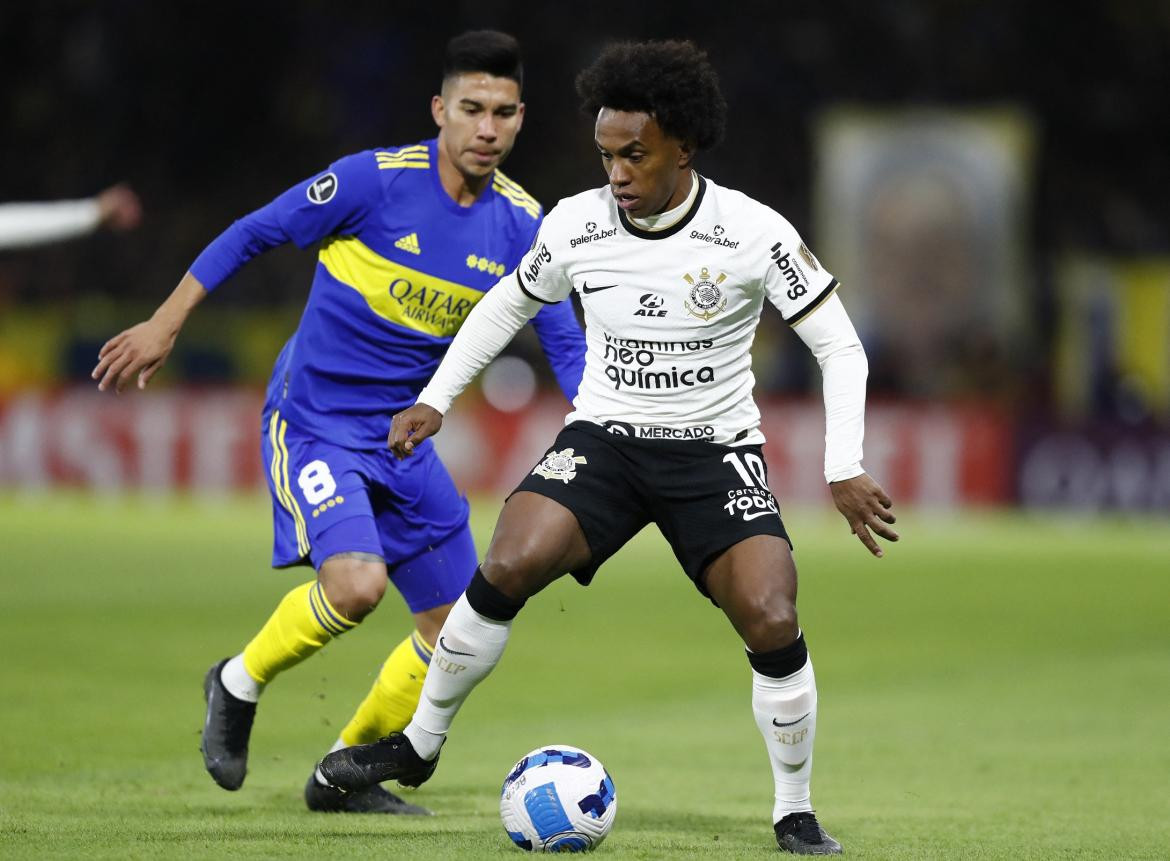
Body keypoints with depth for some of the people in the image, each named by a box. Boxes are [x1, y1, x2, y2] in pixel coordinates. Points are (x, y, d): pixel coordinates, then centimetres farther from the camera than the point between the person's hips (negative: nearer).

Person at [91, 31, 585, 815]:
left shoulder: (522, 225, -3)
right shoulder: (377, 180, -16)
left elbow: (566, 345, 3)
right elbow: (254, 233, -6)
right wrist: (165, 325, -3)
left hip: (402, 437, 6)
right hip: (314, 420, -6)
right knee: (356, 582, -29)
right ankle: (241, 683, 1)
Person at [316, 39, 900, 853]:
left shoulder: (752, 233, -15)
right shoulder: (577, 224, -6)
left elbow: (839, 346, -7)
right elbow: (511, 303, 15)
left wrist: (846, 471, -15)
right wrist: (436, 399, 11)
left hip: (717, 452, -2)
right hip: (604, 440, 2)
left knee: (773, 625, -20)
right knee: (508, 566, -23)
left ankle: (796, 815, 2)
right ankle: (419, 745, -3)